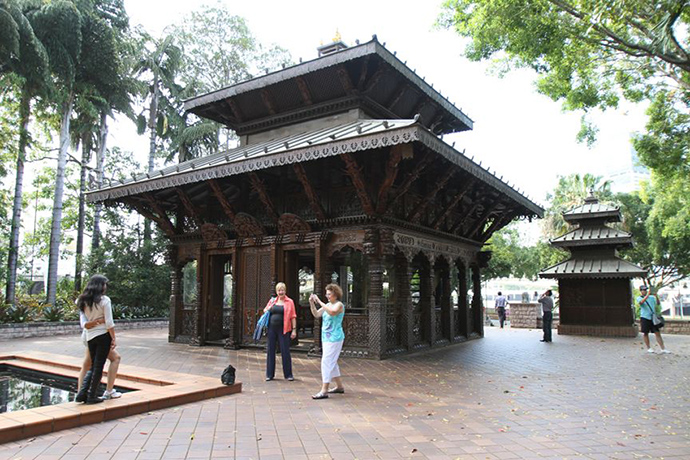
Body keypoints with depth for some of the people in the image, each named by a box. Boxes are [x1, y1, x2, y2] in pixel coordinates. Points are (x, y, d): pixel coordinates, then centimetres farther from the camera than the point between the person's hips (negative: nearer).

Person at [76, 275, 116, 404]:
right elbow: (109, 323, -13)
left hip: (90, 336, 6)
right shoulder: (104, 300, -12)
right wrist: (113, 338, -7)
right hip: (103, 335, -5)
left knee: (93, 366, 17)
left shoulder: (83, 301, 3)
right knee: (99, 366, 3)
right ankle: (92, 396, 8)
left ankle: (82, 393, 9)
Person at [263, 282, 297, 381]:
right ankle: (269, 374, 19)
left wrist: (294, 329, -6)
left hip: (283, 330, -4)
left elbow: (293, 317, -1)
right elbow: (265, 311, 22)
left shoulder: (289, 302, 1)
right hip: (272, 329, 4)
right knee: (270, 351, 8)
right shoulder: (272, 300, 11)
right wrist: (266, 311, -1)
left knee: (285, 351, 0)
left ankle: (288, 374, 11)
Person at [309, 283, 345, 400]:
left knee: (326, 362, -11)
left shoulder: (339, 305, -11)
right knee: (332, 362, 16)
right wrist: (311, 303, -4)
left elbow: (332, 312, -32)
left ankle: (324, 391, -9)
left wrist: (319, 302, -29)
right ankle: (340, 386, 29)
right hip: (326, 337, 9)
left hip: (334, 338, -9)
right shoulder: (327, 305, 12)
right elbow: (316, 314, 10)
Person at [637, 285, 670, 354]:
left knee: (657, 333, 1)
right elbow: (641, 302, -21)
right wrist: (648, 294, -28)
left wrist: (656, 295, -15)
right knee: (645, 333, 3)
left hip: (653, 317, 3)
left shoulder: (652, 297, 12)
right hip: (644, 317, -3)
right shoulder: (639, 298, 2)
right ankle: (648, 348, 16)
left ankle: (663, 349, 4)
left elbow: (658, 303, -1)